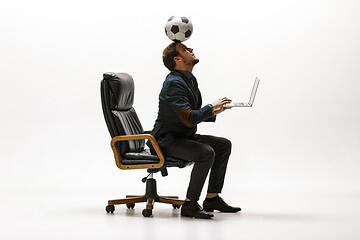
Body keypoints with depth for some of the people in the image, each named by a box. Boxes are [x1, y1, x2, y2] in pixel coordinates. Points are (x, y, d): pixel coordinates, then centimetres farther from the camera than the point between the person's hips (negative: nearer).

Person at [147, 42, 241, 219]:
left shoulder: (190, 80, 12)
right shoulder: (174, 83, -19)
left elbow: (196, 115, 21)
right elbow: (188, 118, -29)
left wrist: (213, 113, 3)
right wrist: (211, 107, -15)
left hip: (185, 136, 10)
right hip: (167, 141, -10)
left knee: (224, 145, 7)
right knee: (206, 153, -29)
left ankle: (212, 198, 10)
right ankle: (189, 204, -18)